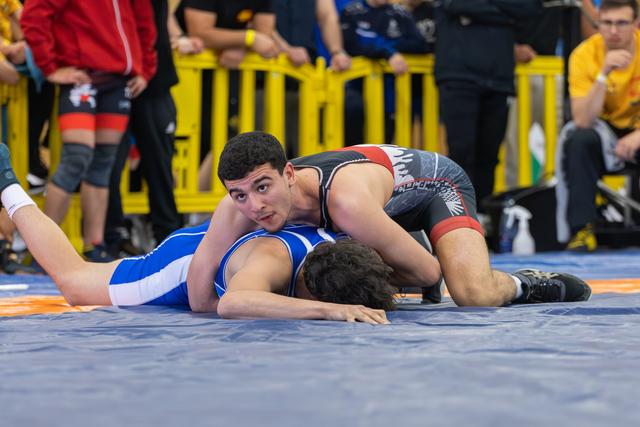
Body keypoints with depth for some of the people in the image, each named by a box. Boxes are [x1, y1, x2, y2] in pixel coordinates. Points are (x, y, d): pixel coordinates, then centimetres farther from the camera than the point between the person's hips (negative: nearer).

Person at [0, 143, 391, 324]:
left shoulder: (343, 248, -31)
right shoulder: (273, 260, -48)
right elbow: (232, 303, -71)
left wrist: (381, 295, -30)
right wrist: (328, 310, -75)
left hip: (235, 244, 6)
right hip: (187, 260, -6)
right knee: (72, 281, 20)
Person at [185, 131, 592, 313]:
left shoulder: (347, 202, -45)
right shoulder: (237, 208, -31)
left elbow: (428, 272, -34)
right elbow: (201, 301, -26)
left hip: (437, 182, -7)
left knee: (475, 294, -29)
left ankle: (523, 285, 3)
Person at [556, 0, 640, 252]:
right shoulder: (585, 55, -16)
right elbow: (583, 121, -25)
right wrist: (604, 75, -35)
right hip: (606, 131, 0)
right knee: (578, 140, -32)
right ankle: (582, 229, -26)